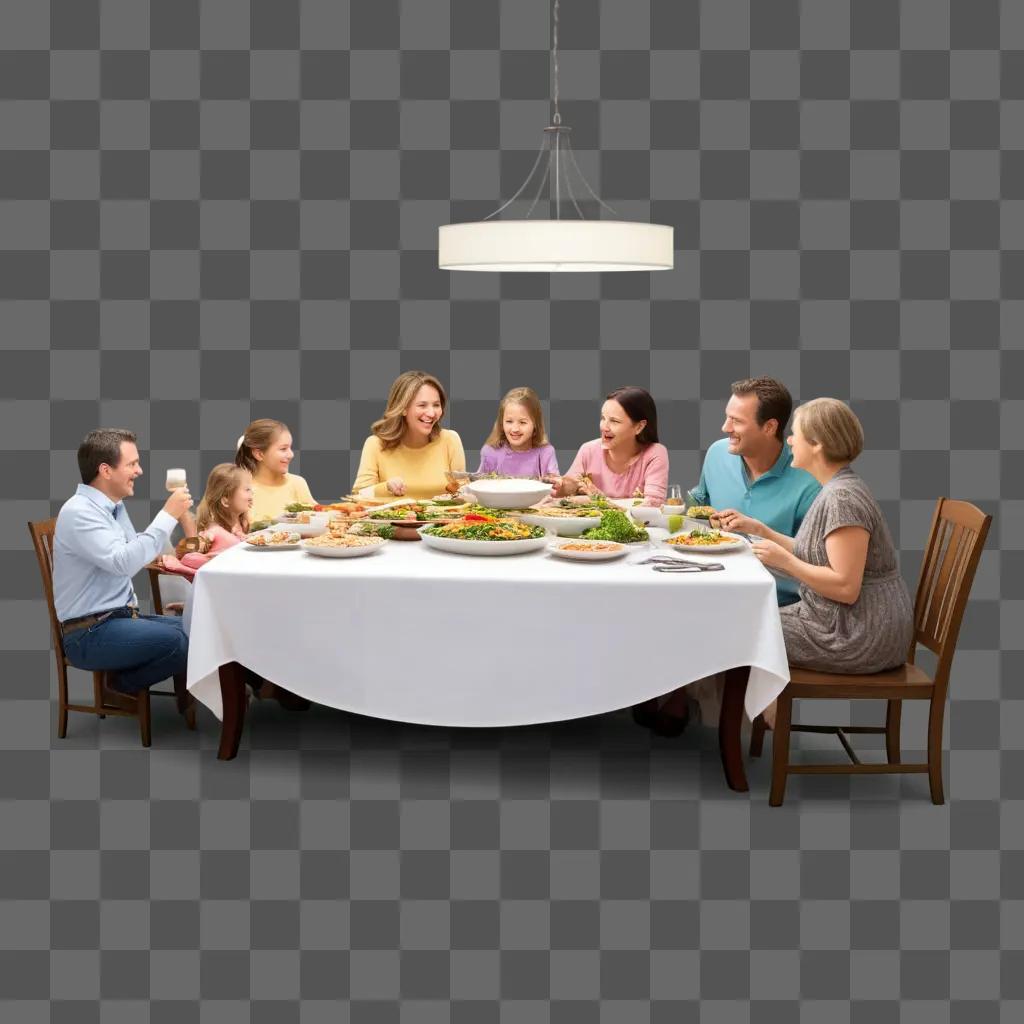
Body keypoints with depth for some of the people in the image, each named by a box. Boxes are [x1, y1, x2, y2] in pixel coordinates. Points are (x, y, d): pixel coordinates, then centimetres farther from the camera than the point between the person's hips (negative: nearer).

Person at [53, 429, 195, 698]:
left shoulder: (114, 506, 11)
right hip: (90, 633, -9)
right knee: (184, 642, -24)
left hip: (119, 617, 9)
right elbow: (123, 562, -28)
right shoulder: (79, 512, -16)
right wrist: (168, 515, -23)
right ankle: (120, 684, -3)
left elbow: (133, 553, 21)